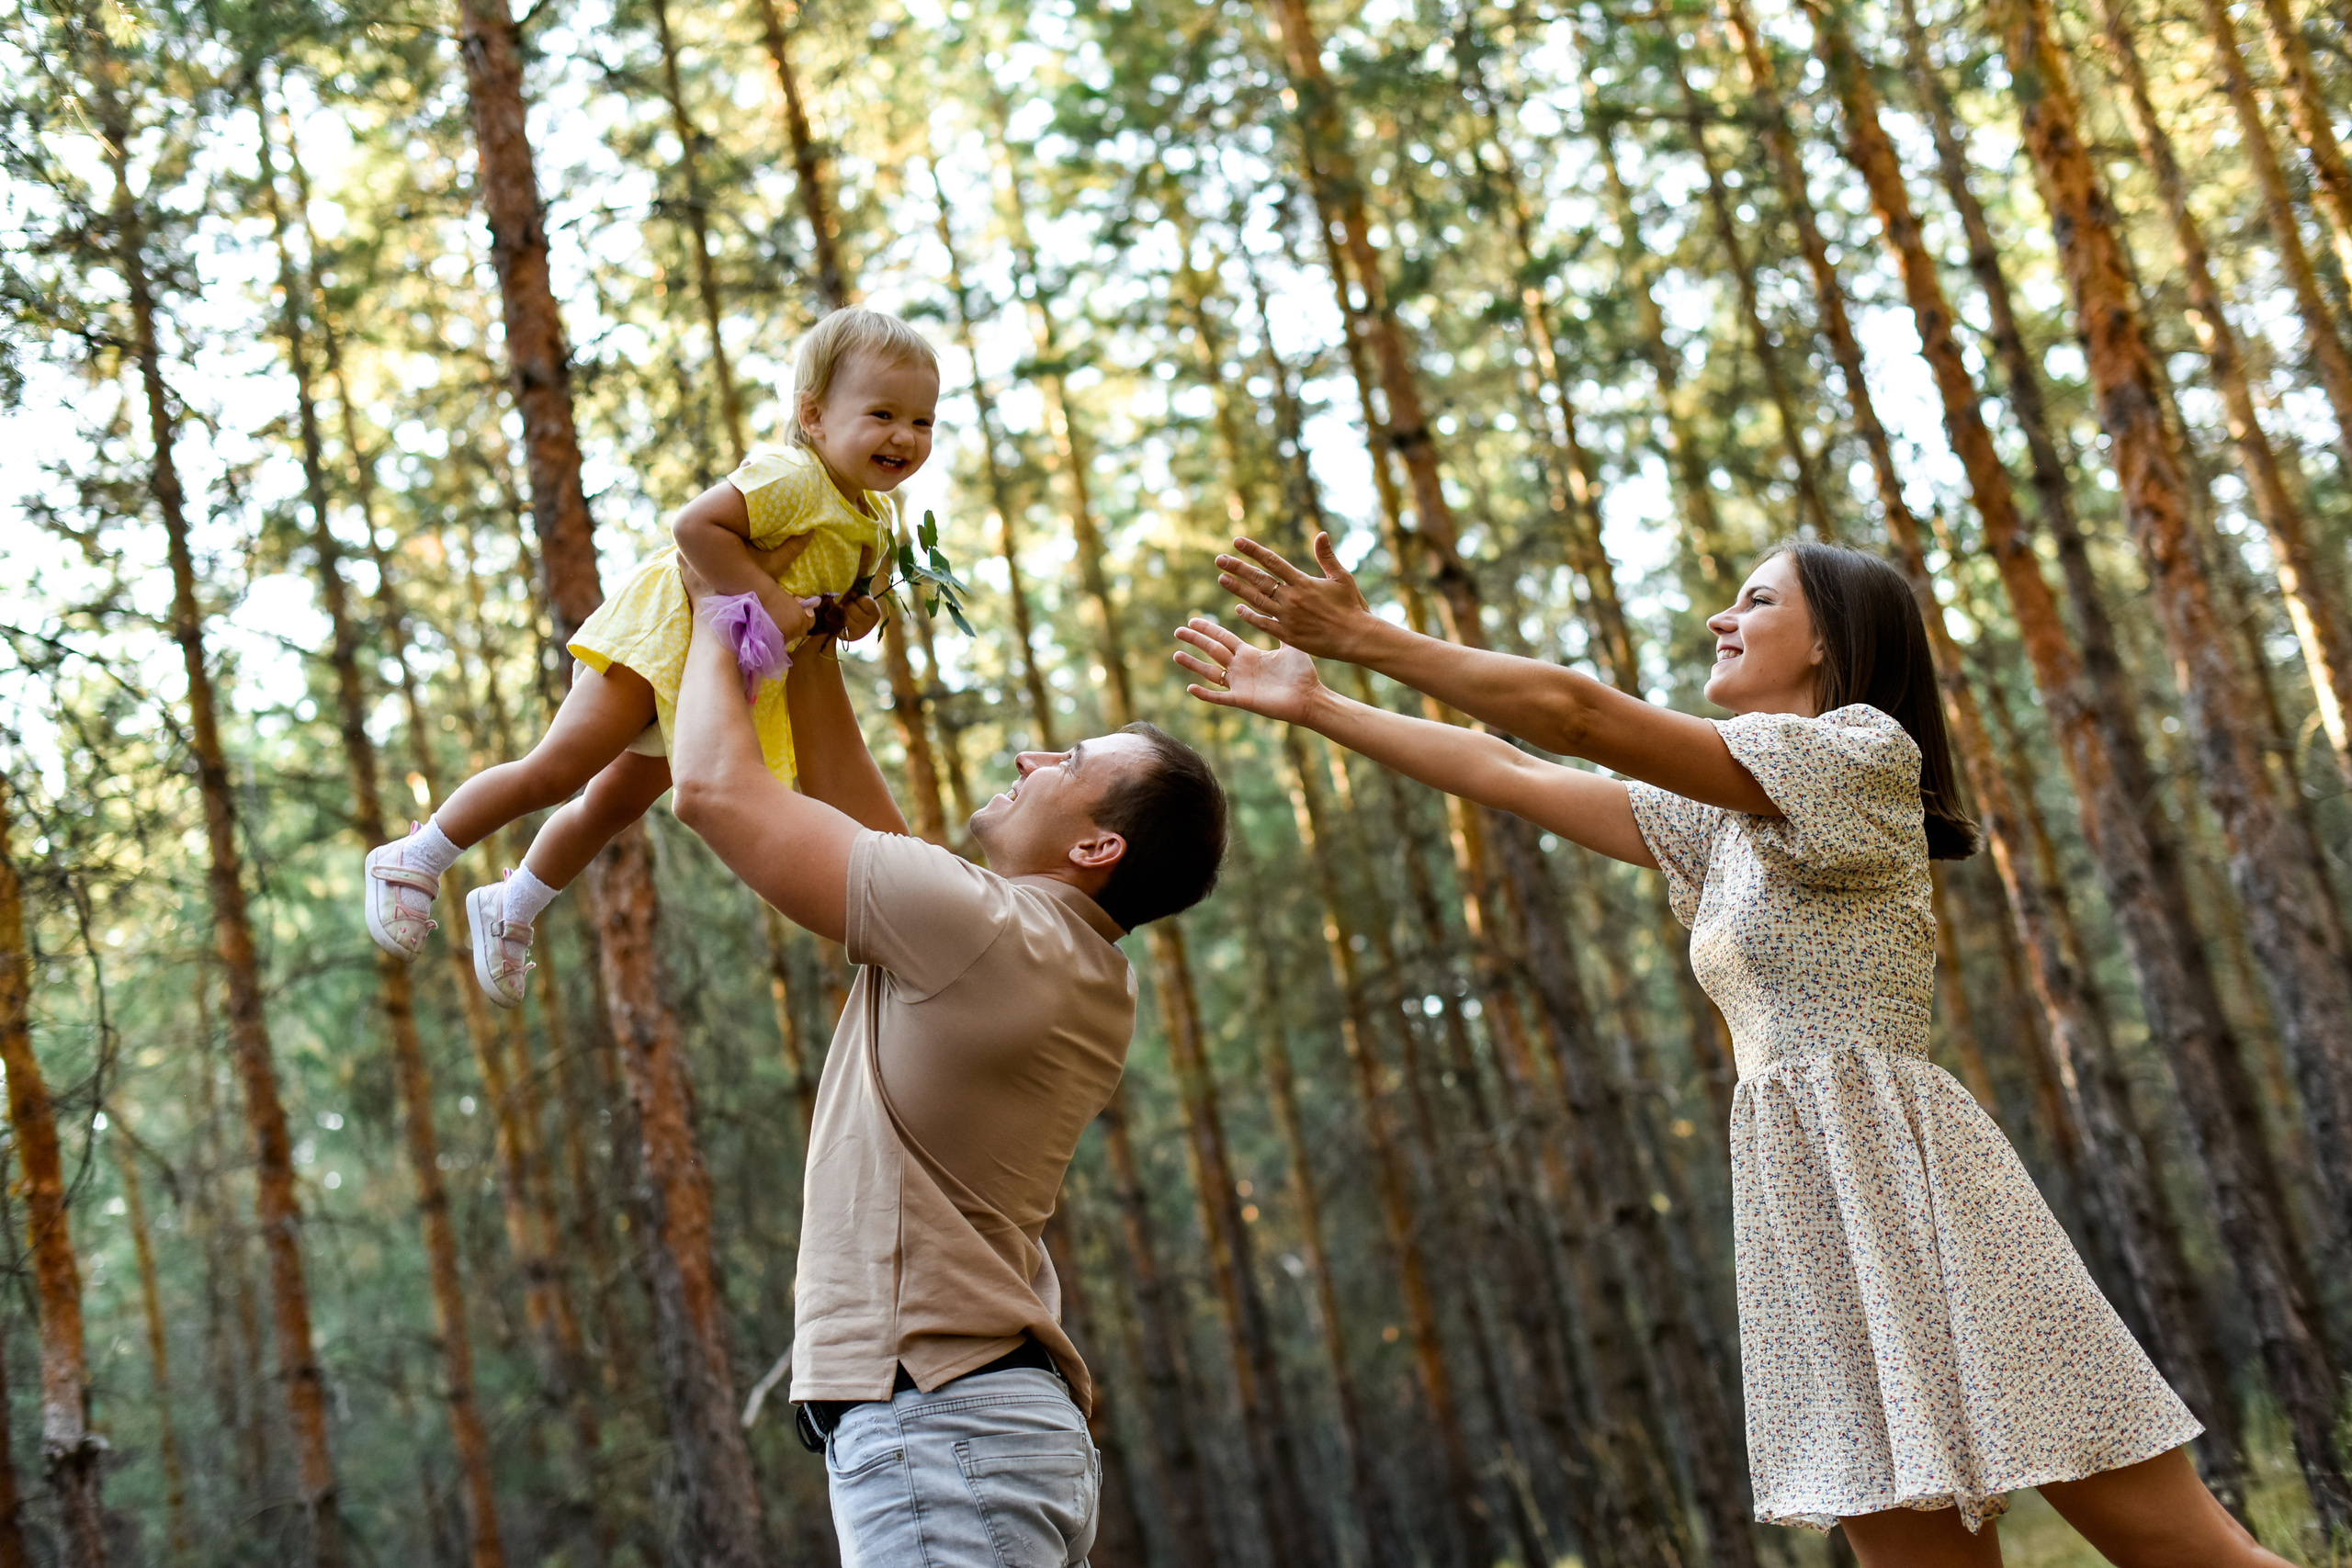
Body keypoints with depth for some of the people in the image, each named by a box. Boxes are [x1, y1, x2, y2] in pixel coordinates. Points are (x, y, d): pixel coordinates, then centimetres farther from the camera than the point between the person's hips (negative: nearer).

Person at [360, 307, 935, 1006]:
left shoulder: (878, 521, 6)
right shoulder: (790, 477, -23)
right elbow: (694, 528, -32)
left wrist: (851, 613, 0)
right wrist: (767, 598, -31)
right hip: (665, 628, -8)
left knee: (614, 806, 17)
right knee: (558, 769, -13)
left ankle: (512, 909, 35)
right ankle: (415, 861, 1)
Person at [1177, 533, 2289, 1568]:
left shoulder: (1862, 753, -4)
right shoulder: (1725, 822, 21)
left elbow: (1576, 715, -9)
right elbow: (1517, 779, 22)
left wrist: (1363, 638, -4)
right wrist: (1313, 704, 22)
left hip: (1898, 1175, -8)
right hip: (1806, 1210, 8)